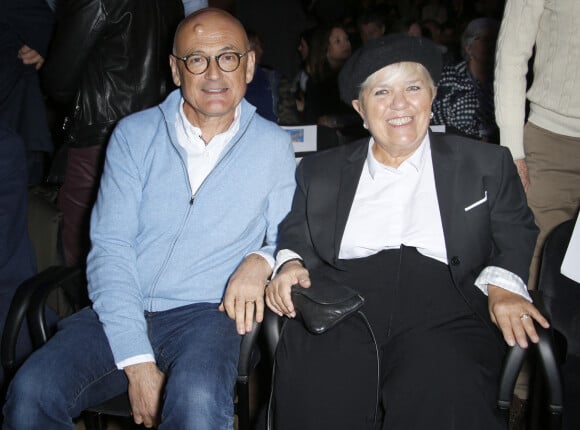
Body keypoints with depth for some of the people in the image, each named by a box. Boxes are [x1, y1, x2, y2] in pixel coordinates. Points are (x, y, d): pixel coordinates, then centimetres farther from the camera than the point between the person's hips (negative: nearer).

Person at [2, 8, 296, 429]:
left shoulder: (274, 145, 7)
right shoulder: (134, 134, 5)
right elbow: (110, 247, -2)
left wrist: (261, 260, -13)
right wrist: (137, 362, -13)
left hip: (206, 314, -1)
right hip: (121, 312, 2)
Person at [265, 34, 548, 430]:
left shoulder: (488, 166, 18)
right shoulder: (321, 171, 22)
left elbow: (517, 238, 14)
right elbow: (295, 236, 22)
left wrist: (502, 285, -6)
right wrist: (290, 264, 0)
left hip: (443, 304, 0)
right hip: (341, 300, 1)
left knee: (445, 395, -33)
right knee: (315, 390, -31)